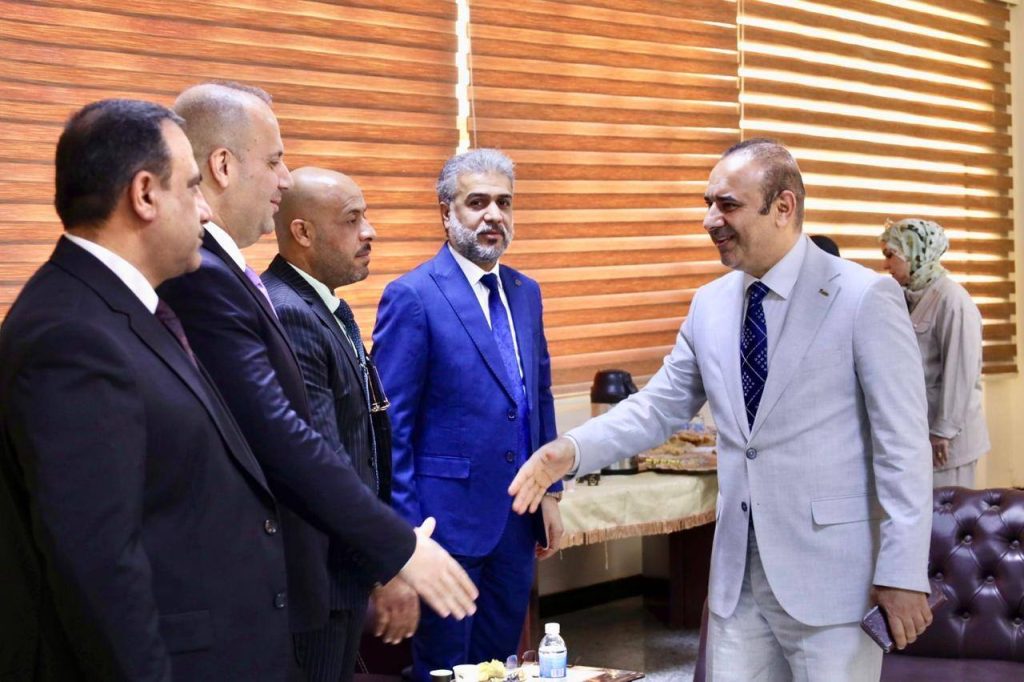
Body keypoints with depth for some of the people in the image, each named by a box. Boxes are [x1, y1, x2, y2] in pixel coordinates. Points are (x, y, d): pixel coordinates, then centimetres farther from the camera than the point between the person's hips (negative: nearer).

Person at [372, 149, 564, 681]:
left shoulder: (525, 292, 10)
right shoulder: (412, 297, -12)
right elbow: (392, 425, -12)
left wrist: (550, 492, 11)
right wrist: (406, 530, -14)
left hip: (519, 518, 7)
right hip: (450, 518, -6)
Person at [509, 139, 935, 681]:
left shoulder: (866, 298, -10)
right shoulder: (710, 305, 7)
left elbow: (903, 444, -10)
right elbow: (658, 407, 12)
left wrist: (903, 572, -13)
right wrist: (571, 450, -4)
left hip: (831, 574, -5)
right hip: (737, 572, 5)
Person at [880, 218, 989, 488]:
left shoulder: (952, 299, -15)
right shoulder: (912, 298, 9)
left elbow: (961, 371, -18)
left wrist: (944, 431, -17)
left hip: (946, 435, -8)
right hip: (918, 427, 8)